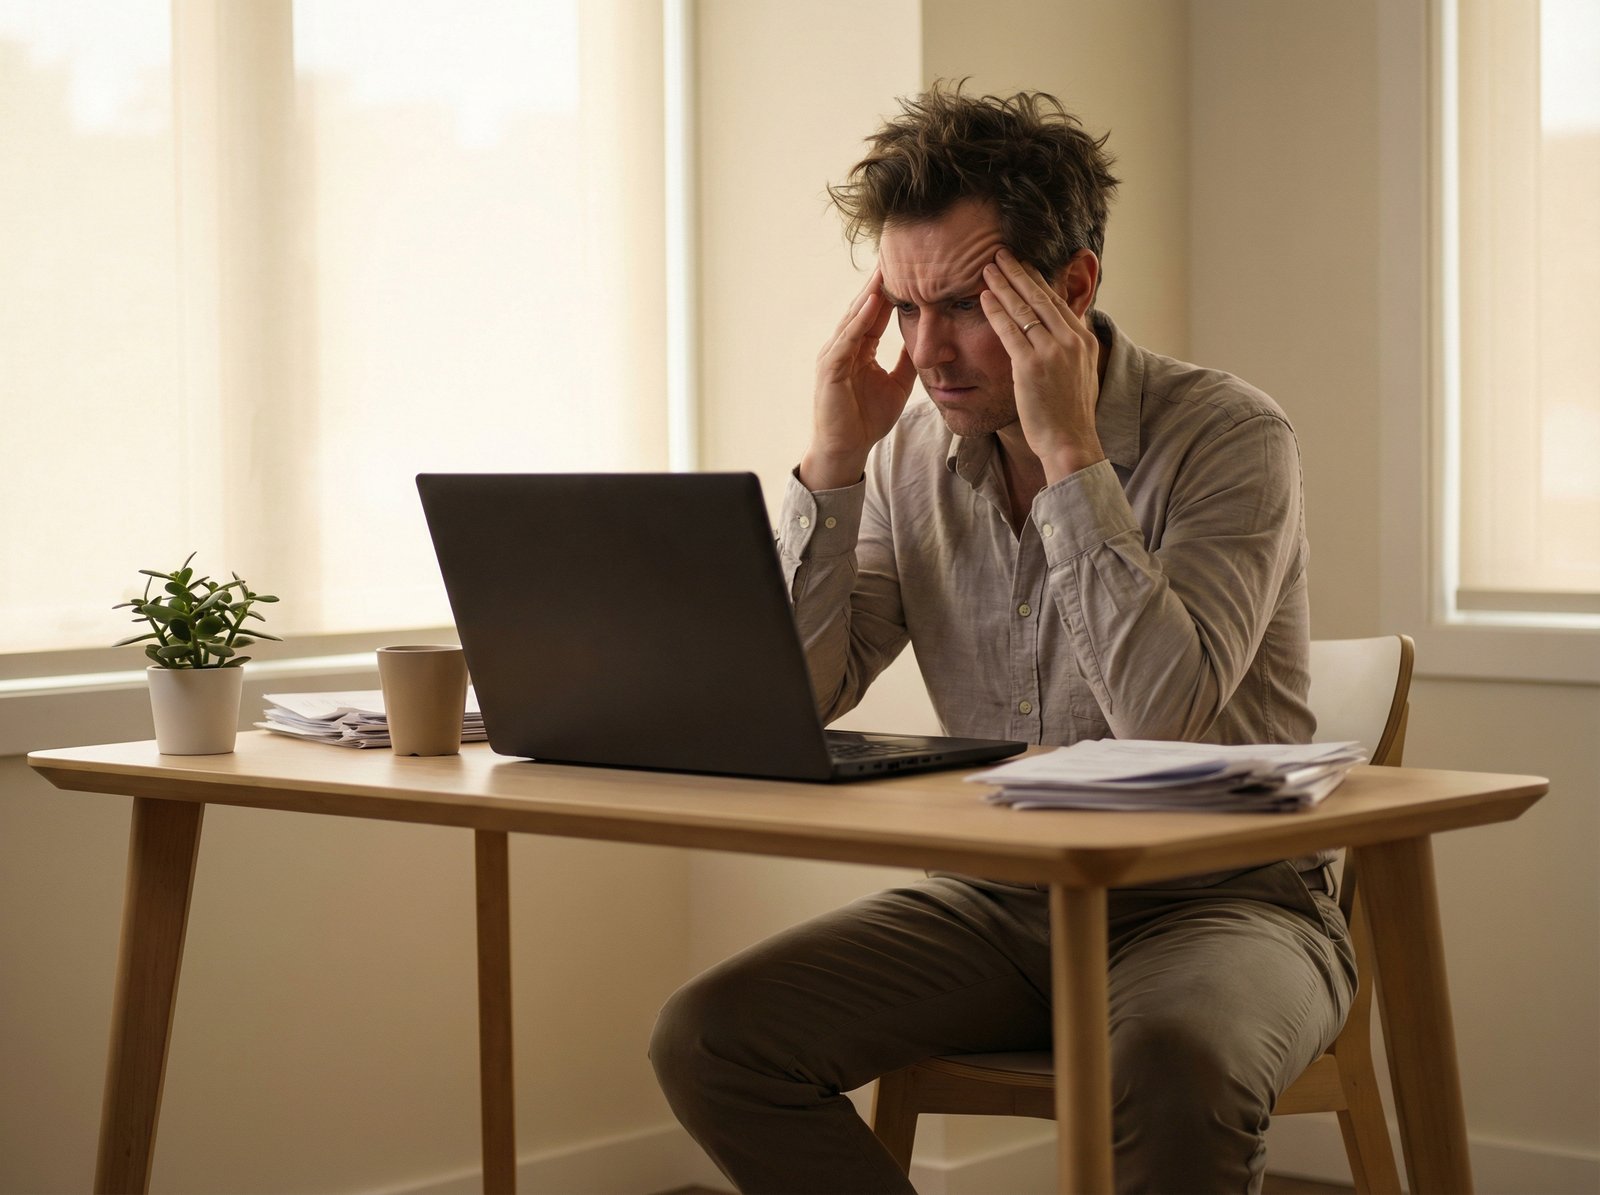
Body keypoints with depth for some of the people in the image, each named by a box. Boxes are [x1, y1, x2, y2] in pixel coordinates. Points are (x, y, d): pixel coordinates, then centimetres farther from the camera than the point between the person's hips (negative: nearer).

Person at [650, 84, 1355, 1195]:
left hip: (1223, 900, -5)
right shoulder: (917, 452, 3)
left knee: (1170, 1071, -39)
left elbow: (1164, 714, -27)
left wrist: (1069, 449, -25)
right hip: (1002, 901, 5)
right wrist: (835, 459, -10)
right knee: (708, 1036, -14)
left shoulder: (1228, 436, -12)